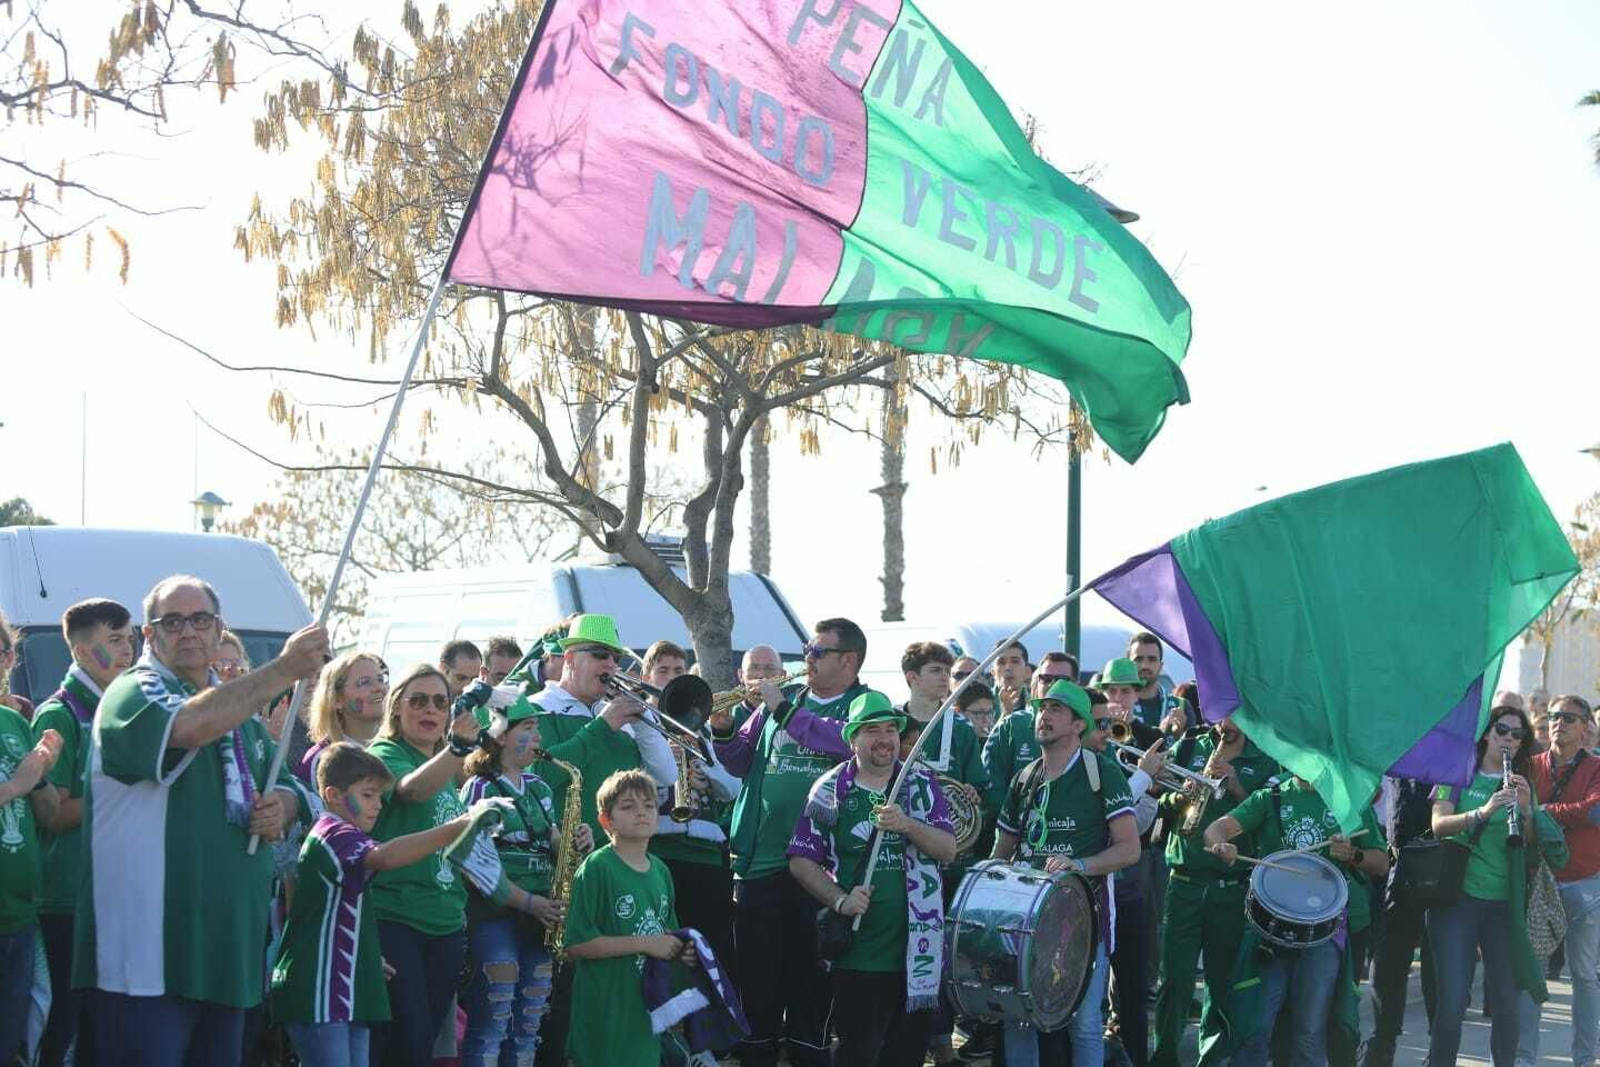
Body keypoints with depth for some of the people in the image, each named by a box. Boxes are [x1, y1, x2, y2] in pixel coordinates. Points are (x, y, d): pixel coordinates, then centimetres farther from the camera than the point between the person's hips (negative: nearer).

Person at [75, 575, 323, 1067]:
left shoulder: (241, 708, 19)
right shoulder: (134, 692, -6)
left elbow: (284, 788, 27)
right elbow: (189, 727, -28)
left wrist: (281, 808, 2)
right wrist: (284, 670, -28)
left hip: (228, 949, 8)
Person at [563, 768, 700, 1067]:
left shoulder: (660, 871, 10)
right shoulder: (597, 868, -11)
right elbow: (576, 944, -18)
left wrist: (679, 950, 2)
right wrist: (646, 944, -18)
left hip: (649, 1003, 7)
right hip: (605, 1010, -6)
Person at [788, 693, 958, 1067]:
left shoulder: (923, 784, 5)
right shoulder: (830, 790, 0)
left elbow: (949, 850, -2)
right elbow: (801, 861, 0)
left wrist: (907, 825, -20)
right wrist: (840, 900, -15)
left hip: (916, 947, 2)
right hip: (857, 949, -2)